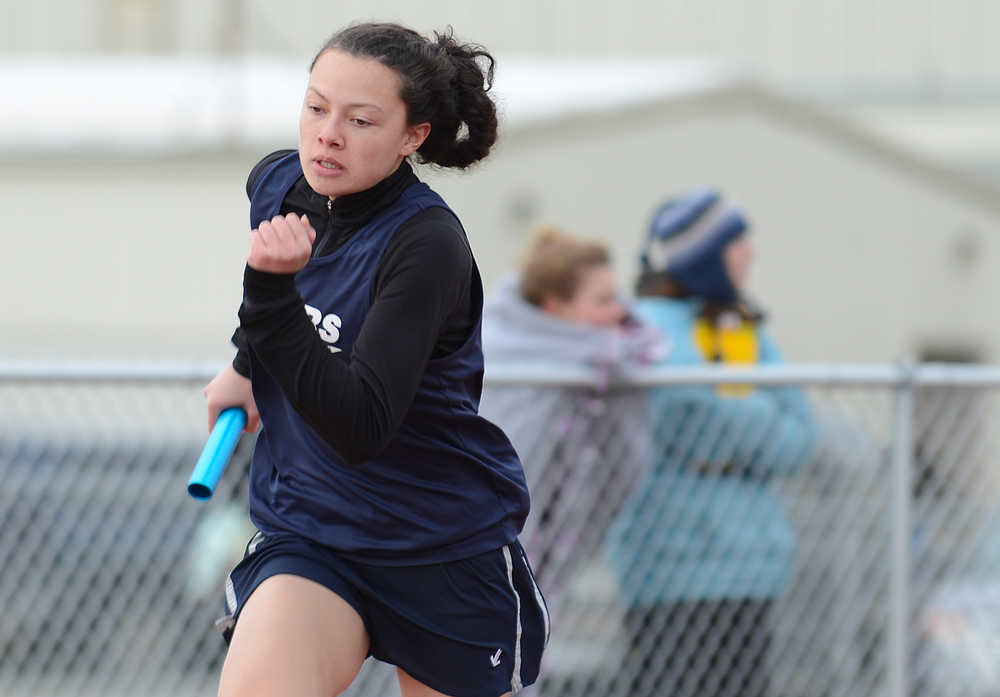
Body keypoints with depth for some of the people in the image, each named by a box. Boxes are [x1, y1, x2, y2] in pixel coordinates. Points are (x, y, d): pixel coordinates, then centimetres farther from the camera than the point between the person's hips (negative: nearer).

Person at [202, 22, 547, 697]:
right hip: (307, 531, 4)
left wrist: (272, 292, -40)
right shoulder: (276, 183, -4)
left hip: (448, 553, -4)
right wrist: (245, 366, 30)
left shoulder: (428, 246, -24)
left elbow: (359, 428, -33)